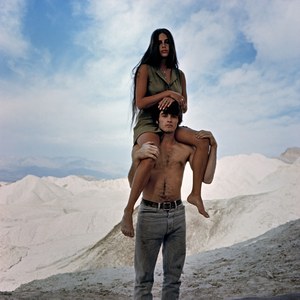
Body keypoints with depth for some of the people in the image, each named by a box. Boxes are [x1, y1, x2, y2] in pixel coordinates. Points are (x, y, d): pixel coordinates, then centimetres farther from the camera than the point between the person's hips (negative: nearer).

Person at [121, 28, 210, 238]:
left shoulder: (179, 75, 15)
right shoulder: (145, 69, 0)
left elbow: (184, 107, 13)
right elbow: (140, 103, -8)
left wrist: (174, 99, -10)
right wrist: (168, 93, -12)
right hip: (147, 124, -5)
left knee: (203, 141, -23)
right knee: (151, 156, -38)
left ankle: (196, 193, -16)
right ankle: (128, 211, -29)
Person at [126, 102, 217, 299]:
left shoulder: (186, 148, 6)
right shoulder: (143, 146, 0)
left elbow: (207, 178, 0)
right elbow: (133, 183, -11)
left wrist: (213, 147, -4)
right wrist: (137, 158, -27)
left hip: (177, 214, 3)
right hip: (150, 214, -2)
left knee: (174, 275, 13)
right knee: (144, 276, 4)